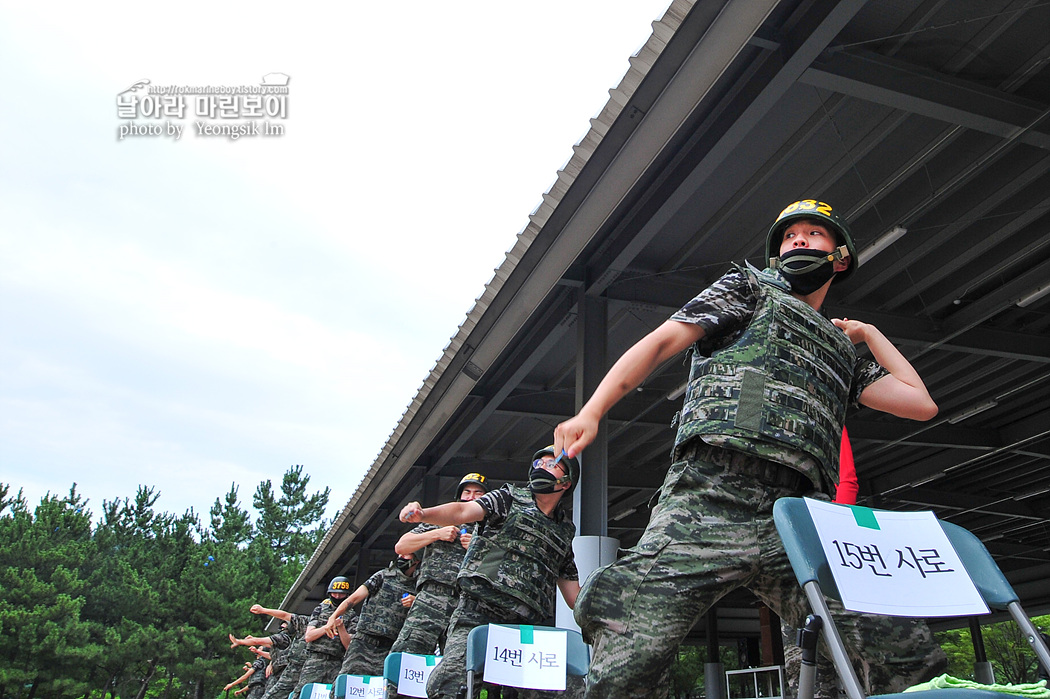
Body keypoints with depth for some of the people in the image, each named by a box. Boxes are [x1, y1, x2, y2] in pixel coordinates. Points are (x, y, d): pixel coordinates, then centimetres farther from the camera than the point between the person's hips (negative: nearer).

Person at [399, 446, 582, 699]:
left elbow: (573, 594, 23)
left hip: (525, 628, 4)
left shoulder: (565, 531, 21)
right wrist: (423, 513, -24)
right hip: (477, 615, -4)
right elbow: (463, 511, -6)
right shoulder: (511, 498, 10)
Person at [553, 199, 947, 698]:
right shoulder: (748, 287, 21)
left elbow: (920, 403, 29)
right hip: (709, 501, -4)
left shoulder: (842, 350, 34)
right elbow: (660, 343, 9)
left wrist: (869, 334, 36)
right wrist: (591, 412, -6)